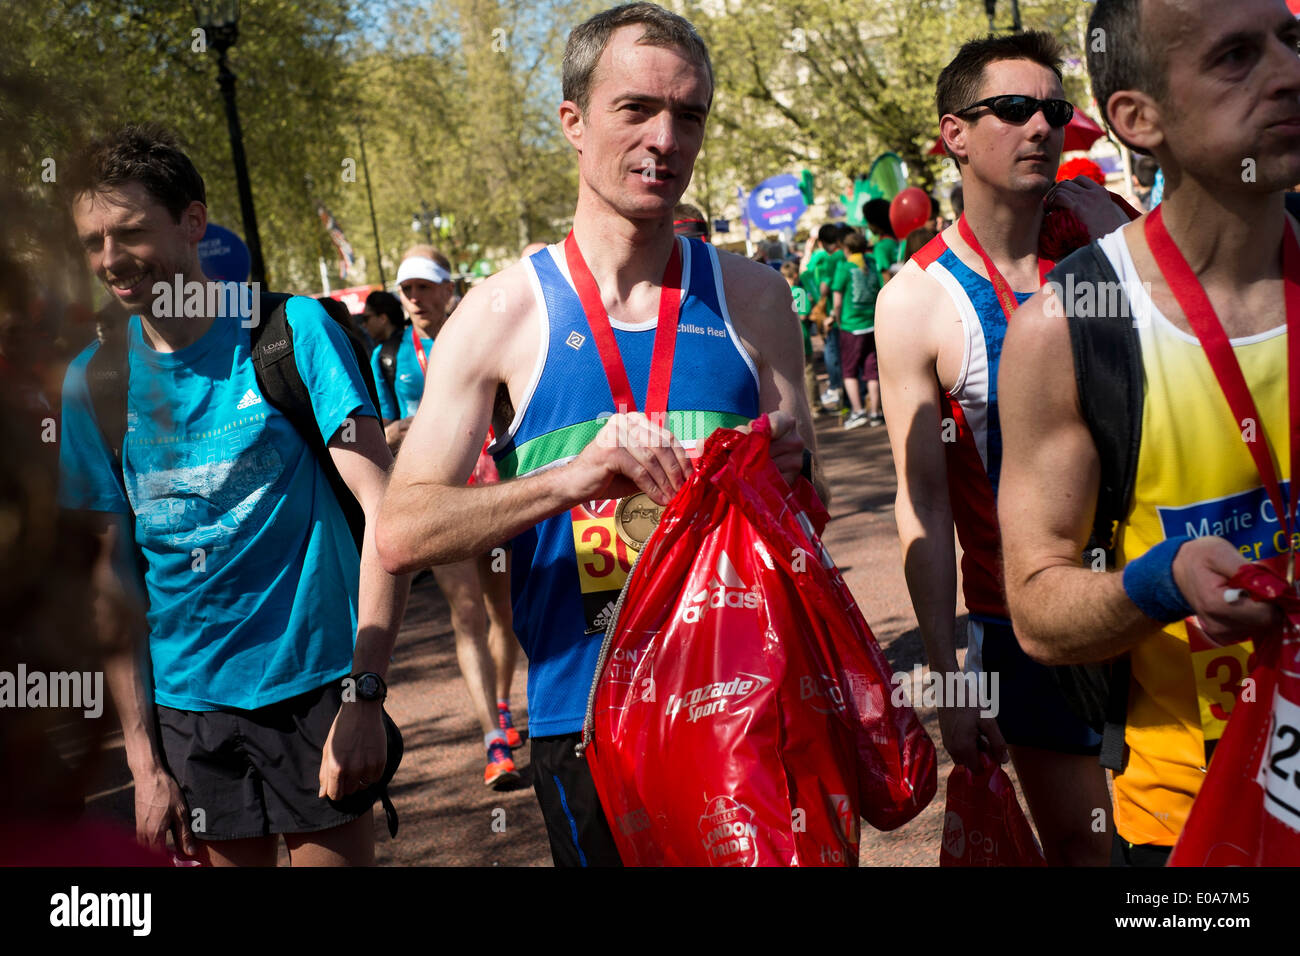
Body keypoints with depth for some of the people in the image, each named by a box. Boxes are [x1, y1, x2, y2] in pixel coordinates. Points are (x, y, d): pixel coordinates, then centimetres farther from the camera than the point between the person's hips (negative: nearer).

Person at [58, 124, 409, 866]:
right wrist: (143, 759, -1)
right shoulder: (92, 381, 2)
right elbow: (110, 578, 4)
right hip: (186, 701, 3)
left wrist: (365, 692, -20)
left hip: (314, 684, -3)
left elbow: (385, 510, -12)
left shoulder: (292, 332, -8)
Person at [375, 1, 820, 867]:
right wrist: (572, 479, -26)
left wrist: (786, 475, -13)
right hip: (584, 717, -2)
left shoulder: (752, 297, 4)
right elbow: (401, 534, -11)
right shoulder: (503, 314, -4)